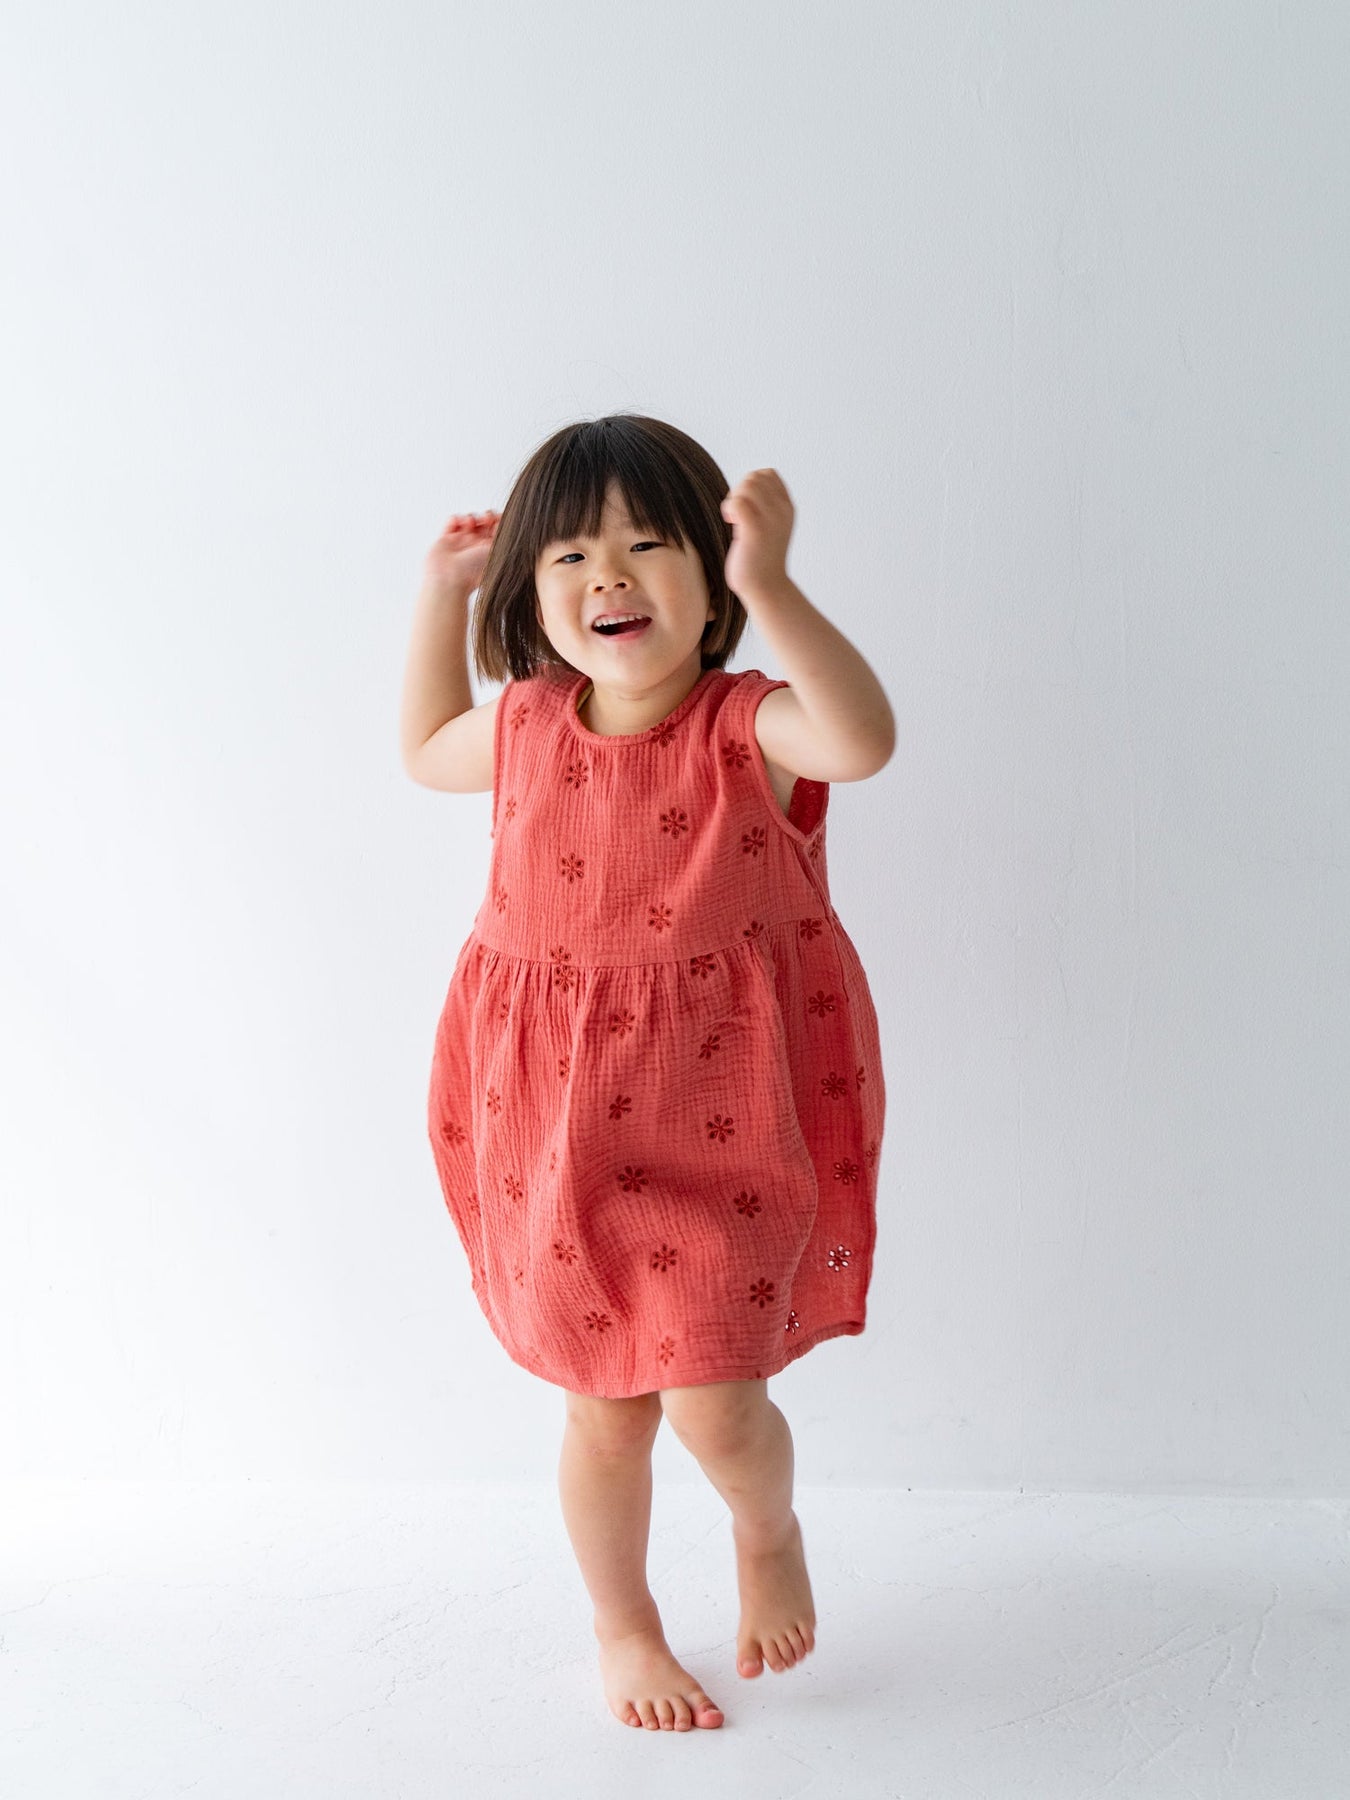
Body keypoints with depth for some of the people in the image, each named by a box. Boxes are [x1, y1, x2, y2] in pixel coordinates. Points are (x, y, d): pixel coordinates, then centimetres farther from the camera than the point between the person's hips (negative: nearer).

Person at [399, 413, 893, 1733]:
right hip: (557, 1127, 3)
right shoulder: (526, 728, 2)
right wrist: (441, 597, 16)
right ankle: (623, 1627, 40)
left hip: (722, 1124, -3)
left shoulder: (747, 723, -11)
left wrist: (771, 591, -42)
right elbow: (425, 750, 24)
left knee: (711, 1403, -3)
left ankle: (768, 1531, 35)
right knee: (603, 1408, 13)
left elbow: (864, 740, -34)